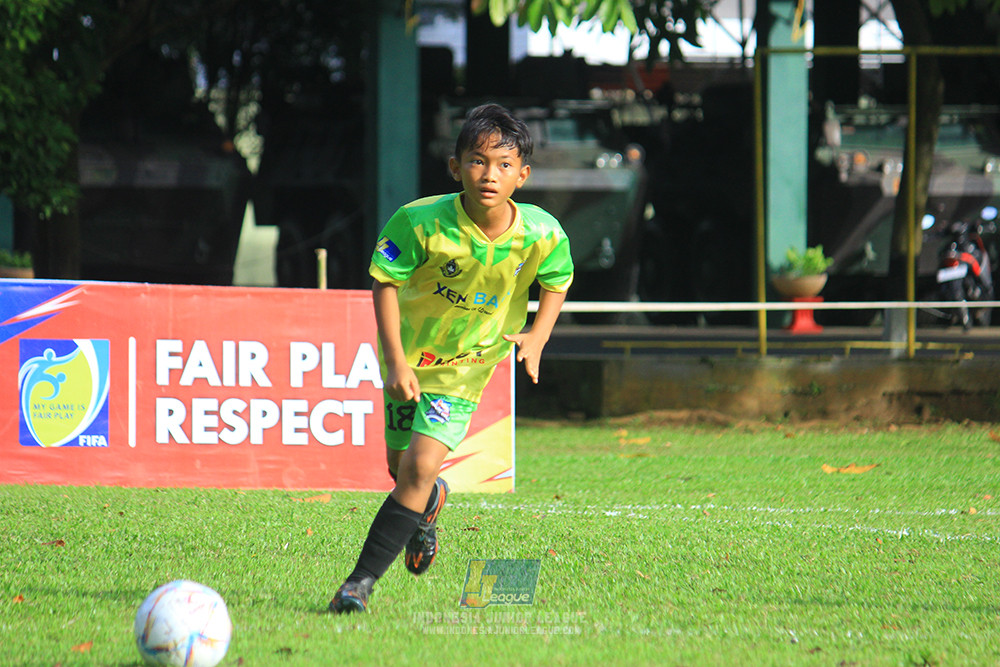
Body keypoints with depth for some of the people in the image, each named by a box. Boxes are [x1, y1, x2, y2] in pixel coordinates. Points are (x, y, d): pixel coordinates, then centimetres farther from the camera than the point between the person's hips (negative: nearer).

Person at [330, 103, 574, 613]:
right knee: (400, 465, 15)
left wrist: (536, 339, -11)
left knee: (421, 466, -16)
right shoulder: (421, 222, -26)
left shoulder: (542, 236, -20)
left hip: (467, 365, -1)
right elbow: (384, 283, -13)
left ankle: (362, 580, -11)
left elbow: (556, 283, 3)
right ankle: (428, 506, 54)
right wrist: (396, 361, -19)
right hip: (410, 356, 1)